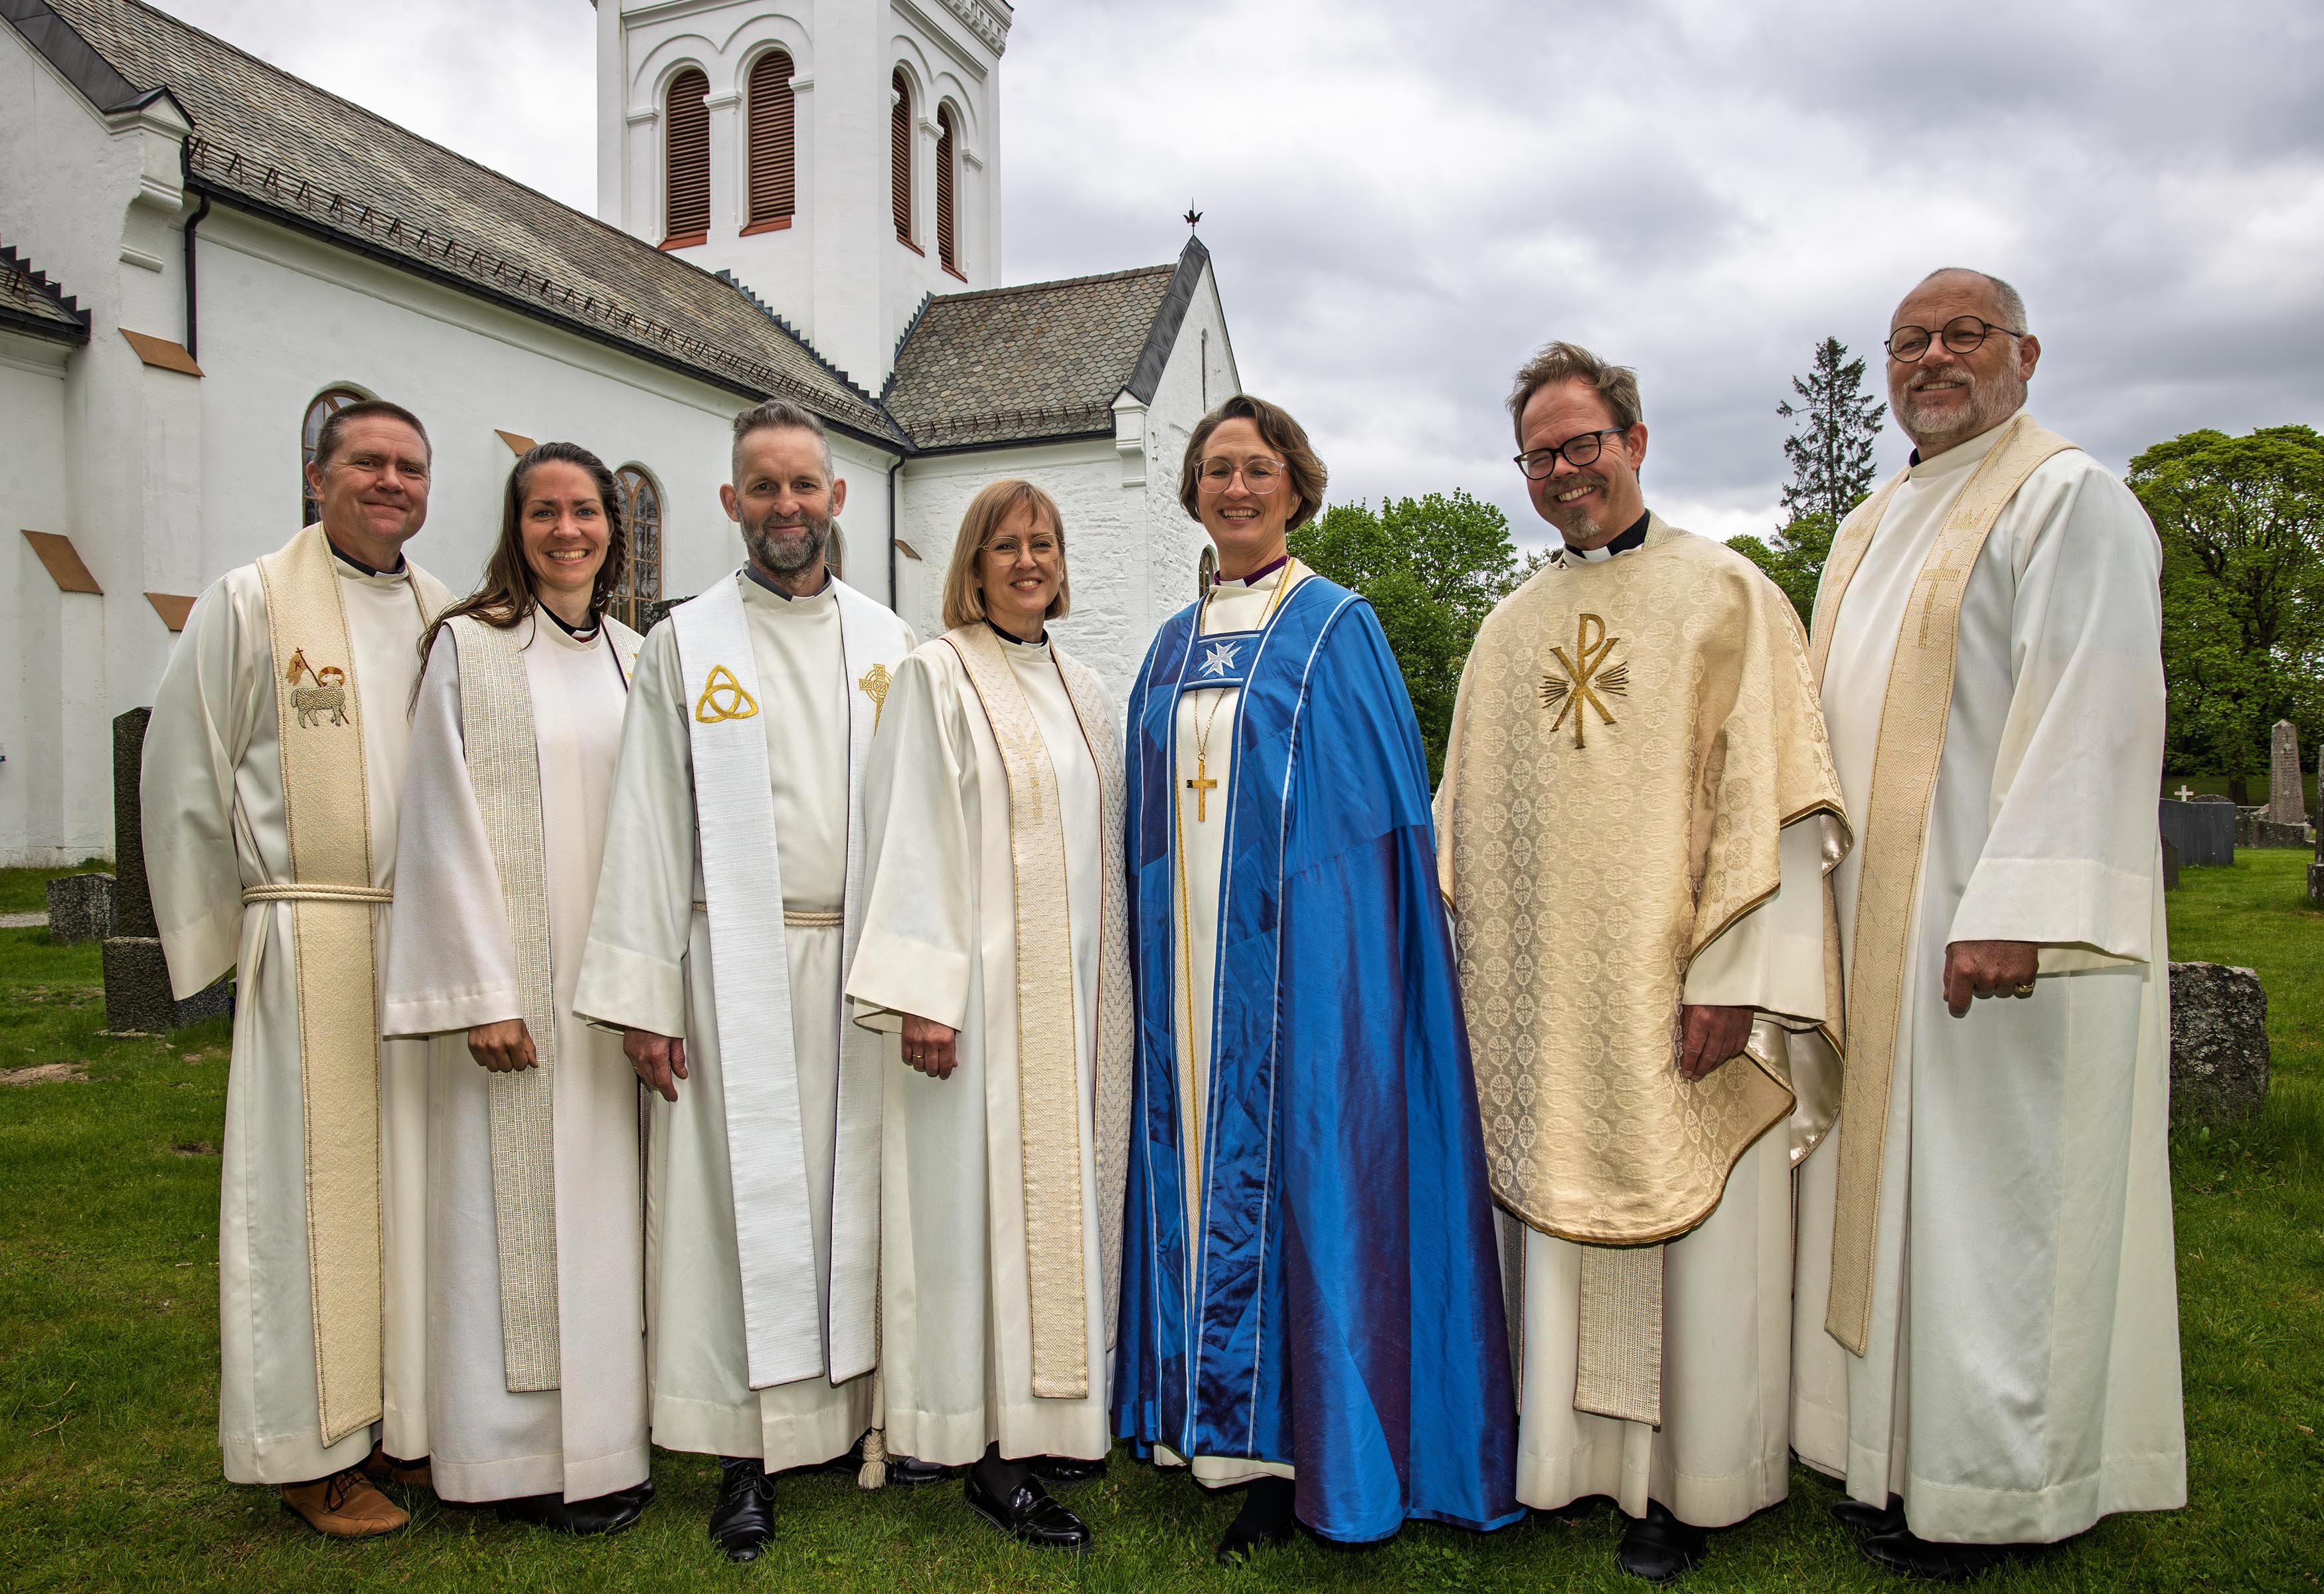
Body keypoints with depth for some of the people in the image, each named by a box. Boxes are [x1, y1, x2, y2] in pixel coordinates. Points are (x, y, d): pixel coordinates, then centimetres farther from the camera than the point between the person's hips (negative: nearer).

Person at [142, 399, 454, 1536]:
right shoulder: (248, 603, 0)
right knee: (313, 1185, 4)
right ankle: (311, 1450, 18)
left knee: (418, 1179, 10)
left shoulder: (450, 620, 10)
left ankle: (407, 1419, 24)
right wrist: (215, 941, 2)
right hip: (311, 946, -4)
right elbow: (186, 779, 1)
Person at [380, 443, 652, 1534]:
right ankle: (520, 1457, 15)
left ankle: (601, 1435, 24)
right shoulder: (468, 646, -3)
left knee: (603, 1199, 11)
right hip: (512, 972, -5)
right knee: (518, 1207, 1)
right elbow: (449, 826, -7)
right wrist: (484, 991, -13)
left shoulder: (634, 658, 11)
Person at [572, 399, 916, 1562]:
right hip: (737, 968, -2)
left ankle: (862, 1403, 23)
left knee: (857, 1190, 8)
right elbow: (650, 822, 0)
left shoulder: (887, 644, 10)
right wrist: (643, 992, -5)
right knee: (743, 1196, 2)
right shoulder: (686, 642, 4)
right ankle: (748, 1447, 14)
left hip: (863, 964, 2)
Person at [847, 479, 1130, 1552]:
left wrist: (1106, 993, 14)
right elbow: (910, 839, -10)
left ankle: (1050, 1413, 23)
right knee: (981, 1193, -3)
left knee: (1063, 1186, 10)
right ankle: (988, 1452, 7)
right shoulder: (938, 676, -3)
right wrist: (922, 993, -18)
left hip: (1070, 988, 6)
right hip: (982, 986, -6)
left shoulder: (1081, 689, 15)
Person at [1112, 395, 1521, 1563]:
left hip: (1300, 951, -5)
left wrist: (1341, 954, -12)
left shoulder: (1338, 629, -1)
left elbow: (1382, 811, -5)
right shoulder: (1173, 646, 14)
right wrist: (1159, 963, 10)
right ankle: (1223, 1420, 21)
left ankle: (1304, 1446, 11)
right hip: (1190, 957, 5)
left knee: (1295, 1161, -2)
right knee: (1206, 1165, 8)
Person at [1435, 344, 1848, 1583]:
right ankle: (1569, 1454, 26)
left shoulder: (1725, 595, 0)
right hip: (1539, 1004, 4)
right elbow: (1467, 820, 15)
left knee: (1690, 1240, 4)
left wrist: (1730, 975, -15)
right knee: (1556, 1229, 10)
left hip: (1668, 1001, -4)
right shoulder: (1507, 630, 14)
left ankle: (1684, 1485, 21)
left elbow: (1772, 800, -8)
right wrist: (1463, 972, 9)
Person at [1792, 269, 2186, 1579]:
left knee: (1995, 1194, -1)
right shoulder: (1873, 530, 19)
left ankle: (1998, 1492, 14)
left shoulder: (2069, 498, -6)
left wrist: (2012, 908, -25)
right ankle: (1906, 1449, 24)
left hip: (2004, 924, -8)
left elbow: (2085, 713, -17)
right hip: (1885, 926, 8)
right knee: (1900, 1178, 12)